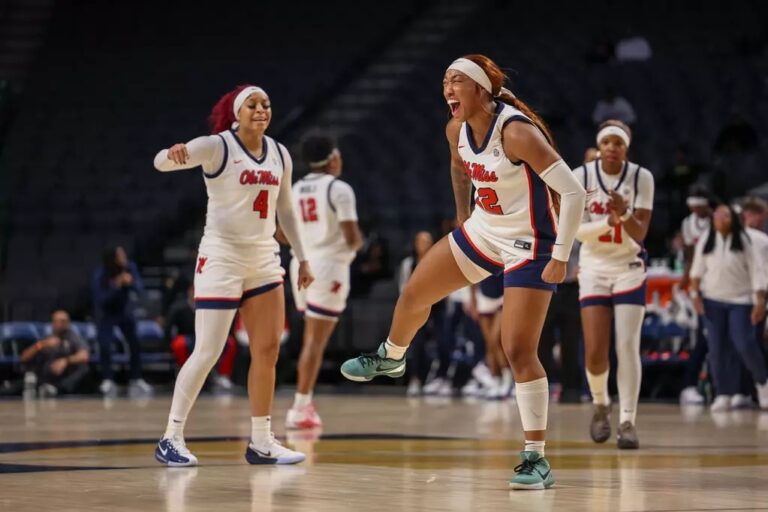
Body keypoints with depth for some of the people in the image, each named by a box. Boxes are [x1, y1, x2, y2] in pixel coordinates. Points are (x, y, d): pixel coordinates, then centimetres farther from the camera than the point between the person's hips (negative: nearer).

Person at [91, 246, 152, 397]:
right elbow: (100, 299, -36)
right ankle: (108, 381, -4)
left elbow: (140, 287, -21)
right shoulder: (99, 276, -29)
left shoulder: (130, 267, -21)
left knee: (135, 344, 0)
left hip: (125, 311, 3)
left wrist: (131, 282, -43)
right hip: (106, 314, -3)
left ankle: (136, 381, 10)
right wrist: (116, 286, -44)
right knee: (105, 346, -16)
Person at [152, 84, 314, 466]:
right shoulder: (217, 147, -9)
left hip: (264, 261, 6)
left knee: (268, 350, 3)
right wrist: (174, 154, -44)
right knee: (207, 352, -8)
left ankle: (261, 442, 10)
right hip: (221, 258, -6)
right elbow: (161, 163, -21)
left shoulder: (279, 155, 9)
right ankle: (170, 438, 0)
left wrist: (302, 258, 16)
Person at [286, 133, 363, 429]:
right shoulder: (339, 189, -9)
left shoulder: (295, 190, 11)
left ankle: (306, 404, 17)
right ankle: (299, 410, -10)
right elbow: (352, 237, -14)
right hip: (329, 266, -7)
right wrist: (358, 243, 7)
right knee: (316, 340, -6)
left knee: (312, 337, 19)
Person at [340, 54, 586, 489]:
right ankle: (391, 358, 51)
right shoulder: (457, 130, -4)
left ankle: (537, 460, -8)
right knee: (413, 295, 18)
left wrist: (561, 257, -27)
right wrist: (463, 220, 23)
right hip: (483, 231, 8)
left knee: (519, 351, -14)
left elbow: (573, 191, -28)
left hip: (529, 244, -8)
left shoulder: (517, 132, -28)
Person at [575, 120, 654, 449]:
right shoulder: (581, 177, -9)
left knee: (627, 346, -11)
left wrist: (624, 213, -32)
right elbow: (577, 230, -12)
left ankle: (628, 422, -5)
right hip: (594, 268, 0)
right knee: (595, 353, -6)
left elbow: (640, 234, -12)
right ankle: (600, 404, 23)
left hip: (629, 268, 0)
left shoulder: (641, 177, -10)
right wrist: (606, 222, -31)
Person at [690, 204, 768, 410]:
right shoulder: (705, 242, 6)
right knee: (718, 348, -1)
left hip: (740, 300, -3)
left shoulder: (744, 241, -2)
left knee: (744, 344, -10)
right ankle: (724, 394, 6)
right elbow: (697, 270, 10)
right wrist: (695, 294, -1)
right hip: (713, 300, 3)